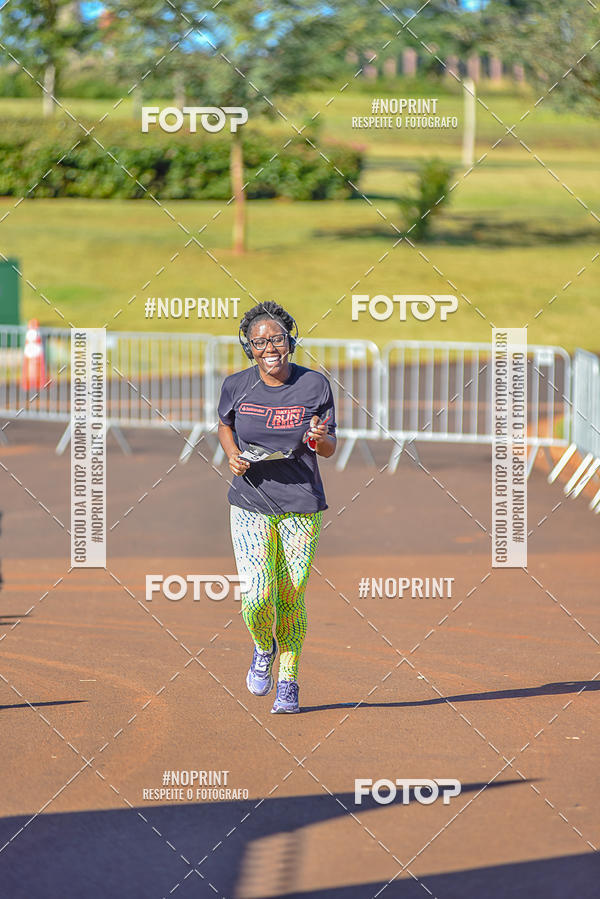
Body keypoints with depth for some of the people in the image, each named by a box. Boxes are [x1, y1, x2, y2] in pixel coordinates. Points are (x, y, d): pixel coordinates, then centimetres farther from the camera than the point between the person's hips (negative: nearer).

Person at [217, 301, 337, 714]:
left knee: (291, 597, 3)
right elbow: (225, 425, 19)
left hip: (302, 506, 0)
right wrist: (233, 455, -1)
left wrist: (318, 438, -21)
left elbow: (330, 448, 2)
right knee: (256, 595, -11)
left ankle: (288, 683, 22)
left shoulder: (314, 385, -5)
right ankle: (263, 649, 22)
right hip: (251, 504, 0)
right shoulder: (237, 386, -1)